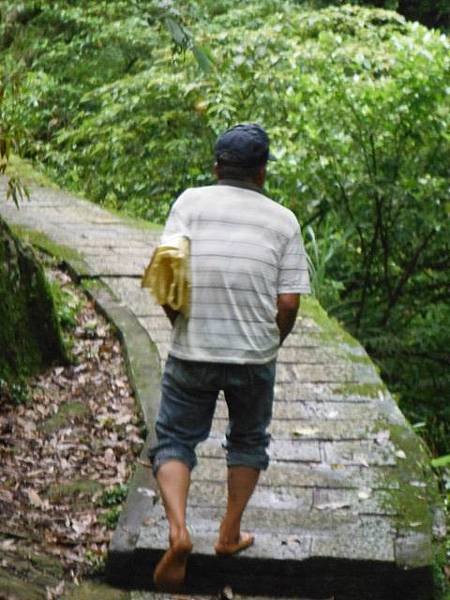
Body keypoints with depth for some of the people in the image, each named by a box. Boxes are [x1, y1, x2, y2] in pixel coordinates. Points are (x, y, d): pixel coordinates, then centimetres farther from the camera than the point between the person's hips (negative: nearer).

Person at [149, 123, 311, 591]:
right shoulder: (283, 220, -1)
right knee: (248, 441, 23)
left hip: (191, 354, -1)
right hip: (254, 358, 1)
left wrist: (182, 325, 7)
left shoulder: (190, 202, -3)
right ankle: (230, 534, 30)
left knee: (174, 441, 12)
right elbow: (289, 303, -5)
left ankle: (178, 530, -9)